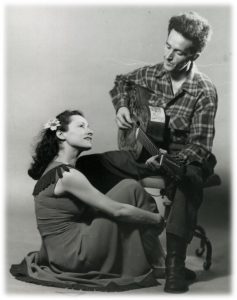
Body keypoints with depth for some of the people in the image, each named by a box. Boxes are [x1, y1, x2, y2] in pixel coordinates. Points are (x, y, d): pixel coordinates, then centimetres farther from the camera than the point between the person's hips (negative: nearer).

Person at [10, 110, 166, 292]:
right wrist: (160, 220, -5)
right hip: (75, 255, -9)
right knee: (130, 189, -10)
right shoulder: (67, 175, -19)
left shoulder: (54, 167, 11)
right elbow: (118, 211, -18)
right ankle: (160, 263, 3)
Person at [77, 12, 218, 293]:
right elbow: (121, 81, 22)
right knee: (85, 165, -3)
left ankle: (175, 268, -38)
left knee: (188, 184, -42)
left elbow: (201, 146, -19)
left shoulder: (204, 91, -17)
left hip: (183, 159, -6)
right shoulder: (152, 74, -1)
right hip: (145, 153, 6)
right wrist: (122, 107, 2)